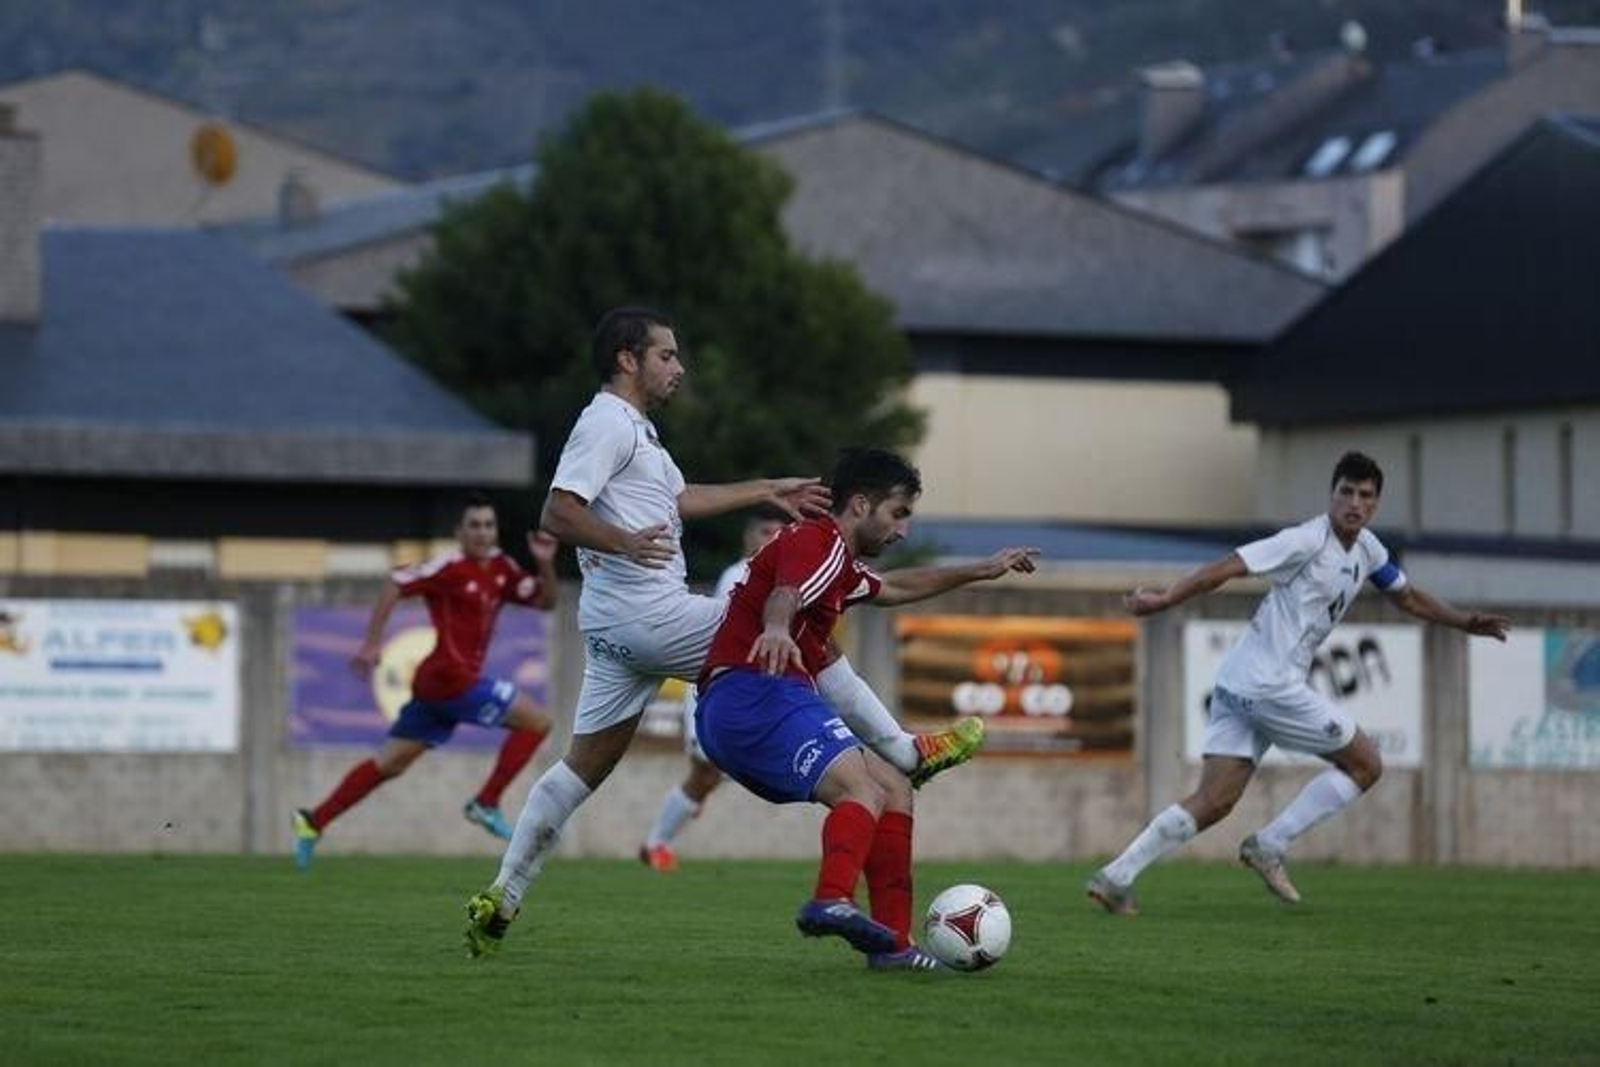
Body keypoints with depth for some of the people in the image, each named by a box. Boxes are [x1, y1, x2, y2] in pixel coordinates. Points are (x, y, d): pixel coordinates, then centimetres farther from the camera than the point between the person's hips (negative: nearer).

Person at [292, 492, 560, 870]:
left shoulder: (501, 569, 13)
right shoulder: (449, 567, -11)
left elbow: (545, 601, 15)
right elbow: (396, 587, -13)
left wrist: (545, 564, -3)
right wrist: (372, 643, -18)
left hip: (435, 683, 9)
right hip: (449, 678, -9)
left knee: (389, 764, 11)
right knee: (537, 721, -6)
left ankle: (314, 822, 12)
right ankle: (486, 804, -2)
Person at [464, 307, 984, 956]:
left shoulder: (630, 428, 22)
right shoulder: (606, 425, -12)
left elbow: (678, 501, 35)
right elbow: (557, 514, -22)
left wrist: (766, 491, 36)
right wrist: (624, 543, -37)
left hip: (613, 629, 11)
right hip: (650, 613, -11)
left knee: (583, 768, 9)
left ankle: (501, 899, 5)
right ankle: (908, 753, 10)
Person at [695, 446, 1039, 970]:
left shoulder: (842, 567, 28)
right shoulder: (819, 542, -6)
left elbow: (897, 586, 48)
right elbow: (785, 594, -29)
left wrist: (980, 570, 55)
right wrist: (776, 630, -52)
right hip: (756, 694, -11)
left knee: (894, 789, 12)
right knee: (864, 790, -26)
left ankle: (894, 943, 5)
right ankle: (832, 902, -50)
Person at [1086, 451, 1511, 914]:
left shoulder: (1367, 549, 15)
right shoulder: (1309, 541, -13)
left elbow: (1407, 596, 31)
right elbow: (1229, 566, -18)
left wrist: (1465, 622, 23)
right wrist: (1163, 599, -25)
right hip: (1270, 684, -9)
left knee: (1213, 802, 3)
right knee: (1365, 764, 0)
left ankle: (1115, 877, -3)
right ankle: (1269, 846, -1)